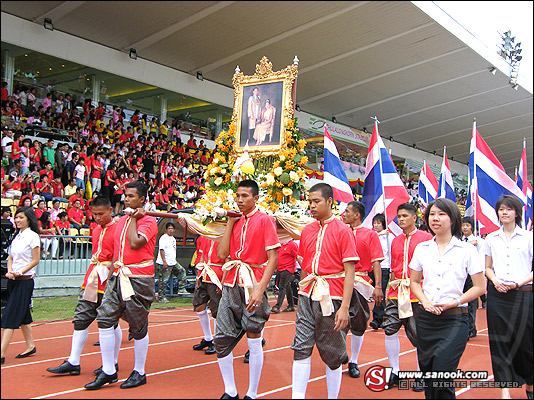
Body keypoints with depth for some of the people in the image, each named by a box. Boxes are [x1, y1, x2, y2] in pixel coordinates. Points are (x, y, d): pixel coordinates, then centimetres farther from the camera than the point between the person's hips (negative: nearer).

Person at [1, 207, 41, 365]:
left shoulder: (33, 236, -9)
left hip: (25, 280, -7)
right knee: (22, 315, 13)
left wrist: (20, 272, -18)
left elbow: (35, 260, -9)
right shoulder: (16, 236, 12)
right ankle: (30, 346, 23)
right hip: (13, 280, 7)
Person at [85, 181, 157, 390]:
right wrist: (110, 275, 17)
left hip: (139, 279, -7)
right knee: (105, 319, -1)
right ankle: (108, 371, 10)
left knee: (138, 326, 2)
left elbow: (135, 243, -24)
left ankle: (139, 373, 17)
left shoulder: (148, 221, -7)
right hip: (118, 277, 7)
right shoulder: (121, 221, 16)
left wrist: (134, 219, -11)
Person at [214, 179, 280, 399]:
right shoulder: (235, 221, 13)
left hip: (252, 285, -5)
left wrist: (260, 289, -19)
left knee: (254, 340, 3)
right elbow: (222, 253, 3)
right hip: (231, 285, 6)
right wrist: (230, 222, 2)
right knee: (221, 338, 4)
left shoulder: (264, 220, -5)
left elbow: (273, 258, -11)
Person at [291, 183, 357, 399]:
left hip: (331, 297, -5)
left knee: (332, 354, 6)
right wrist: (302, 294, 14)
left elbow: (349, 272, -11)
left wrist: (344, 307, -17)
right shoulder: (307, 231, 10)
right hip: (308, 296, 5)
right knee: (301, 347, 0)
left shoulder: (342, 230, -6)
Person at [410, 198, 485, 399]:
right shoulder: (422, 248, 8)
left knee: (441, 376, -13)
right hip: (425, 318, 4)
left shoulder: (467, 249, -1)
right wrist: (425, 301, -3)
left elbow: (479, 287, 1)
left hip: (454, 319, -3)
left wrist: (454, 302, -11)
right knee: (427, 374, 9)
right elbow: (414, 282, 16)